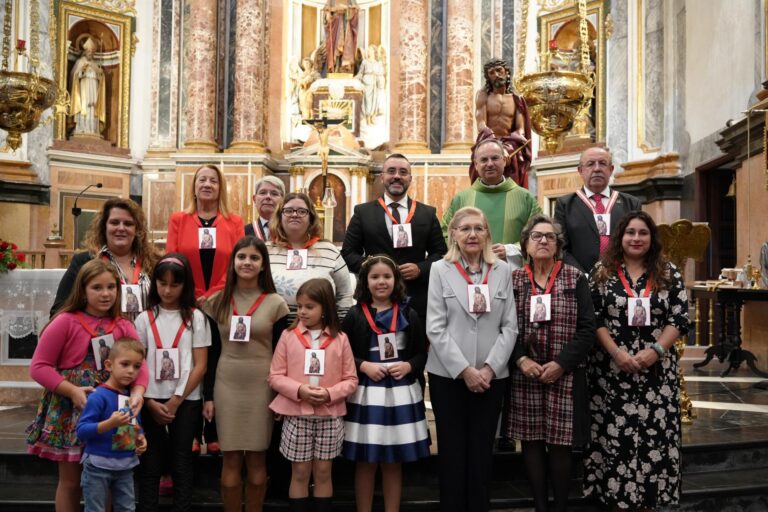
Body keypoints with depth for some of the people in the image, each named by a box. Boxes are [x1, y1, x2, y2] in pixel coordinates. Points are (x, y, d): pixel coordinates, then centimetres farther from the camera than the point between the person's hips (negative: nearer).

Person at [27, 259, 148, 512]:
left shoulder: (123, 326, 4)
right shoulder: (65, 322, -9)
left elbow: (138, 364, -3)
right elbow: (39, 367, -10)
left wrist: (137, 393, -23)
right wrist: (72, 390, -20)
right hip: (69, 411, -3)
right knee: (70, 481, 9)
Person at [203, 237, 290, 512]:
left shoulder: (276, 303, -2)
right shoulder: (217, 302, 3)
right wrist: (208, 394, 3)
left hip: (262, 387, -1)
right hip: (226, 386, 1)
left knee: (257, 459, 7)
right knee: (231, 459, 5)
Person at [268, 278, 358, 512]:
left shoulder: (340, 339, -1)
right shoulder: (288, 335, -2)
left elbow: (351, 380, 0)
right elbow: (275, 376, -2)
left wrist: (330, 394, -17)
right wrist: (299, 390, -17)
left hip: (330, 416, 1)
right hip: (297, 415, 0)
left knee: (323, 472, 11)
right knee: (300, 473, 9)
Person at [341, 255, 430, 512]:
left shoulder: (409, 314, 4)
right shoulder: (355, 315, -1)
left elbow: (421, 354, 6)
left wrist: (408, 366, -12)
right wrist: (364, 366, -15)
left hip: (401, 394, 1)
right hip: (366, 395, -1)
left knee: (394, 463, 11)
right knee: (365, 463, 7)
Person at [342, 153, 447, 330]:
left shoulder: (428, 213, 9)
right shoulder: (363, 212, 7)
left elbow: (440, 253, 9)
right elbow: (348, 252, 6)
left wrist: (421, 269, -9)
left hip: (417, 301, 1)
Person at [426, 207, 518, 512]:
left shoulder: (502, 271, 6)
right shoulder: (440, 270, 0)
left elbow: (510, 327, 3)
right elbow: (435, 328, -6)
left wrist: (489, 367, -8)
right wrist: (464, 370, -12)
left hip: (492, 376, 2)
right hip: (448, 375, -2)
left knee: (482, 452, 8)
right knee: (452, 452, 5)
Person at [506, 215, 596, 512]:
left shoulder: (575, 279, 3)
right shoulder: (513, 280, 6)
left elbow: (587, 328, -3)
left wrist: (560, 364, -12)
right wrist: (521, 360, -12)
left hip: (564, 376, -1)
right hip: (524, 376, 2)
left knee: (560, 445, 2)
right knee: (531, 442, 5)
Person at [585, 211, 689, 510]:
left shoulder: (668, 274, 6)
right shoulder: (601, 271, 3)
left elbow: (680, 318, 1)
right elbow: (592, 318, -2)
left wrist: (655, 351, -12)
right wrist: (617, 353, -12)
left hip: (657, 370, 1)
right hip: (611, 369, -1)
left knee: (655, 435, 2)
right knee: (614, 435, 1)